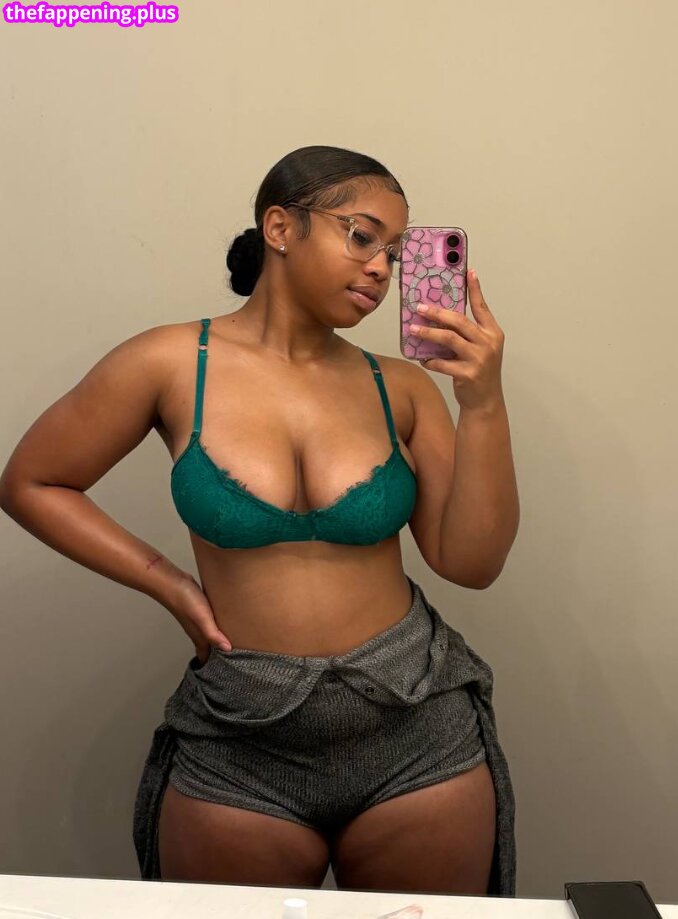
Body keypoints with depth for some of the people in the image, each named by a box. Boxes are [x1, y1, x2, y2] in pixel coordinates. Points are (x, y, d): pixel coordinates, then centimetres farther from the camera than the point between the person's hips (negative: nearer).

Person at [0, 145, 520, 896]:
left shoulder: (402, 390, -2)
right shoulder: (171, 364, -6)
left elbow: (470, 562, -3)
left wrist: (483, 405, -15)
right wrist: (169, 585, -4)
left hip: (419, 732, 2)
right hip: (239, 748, -1)